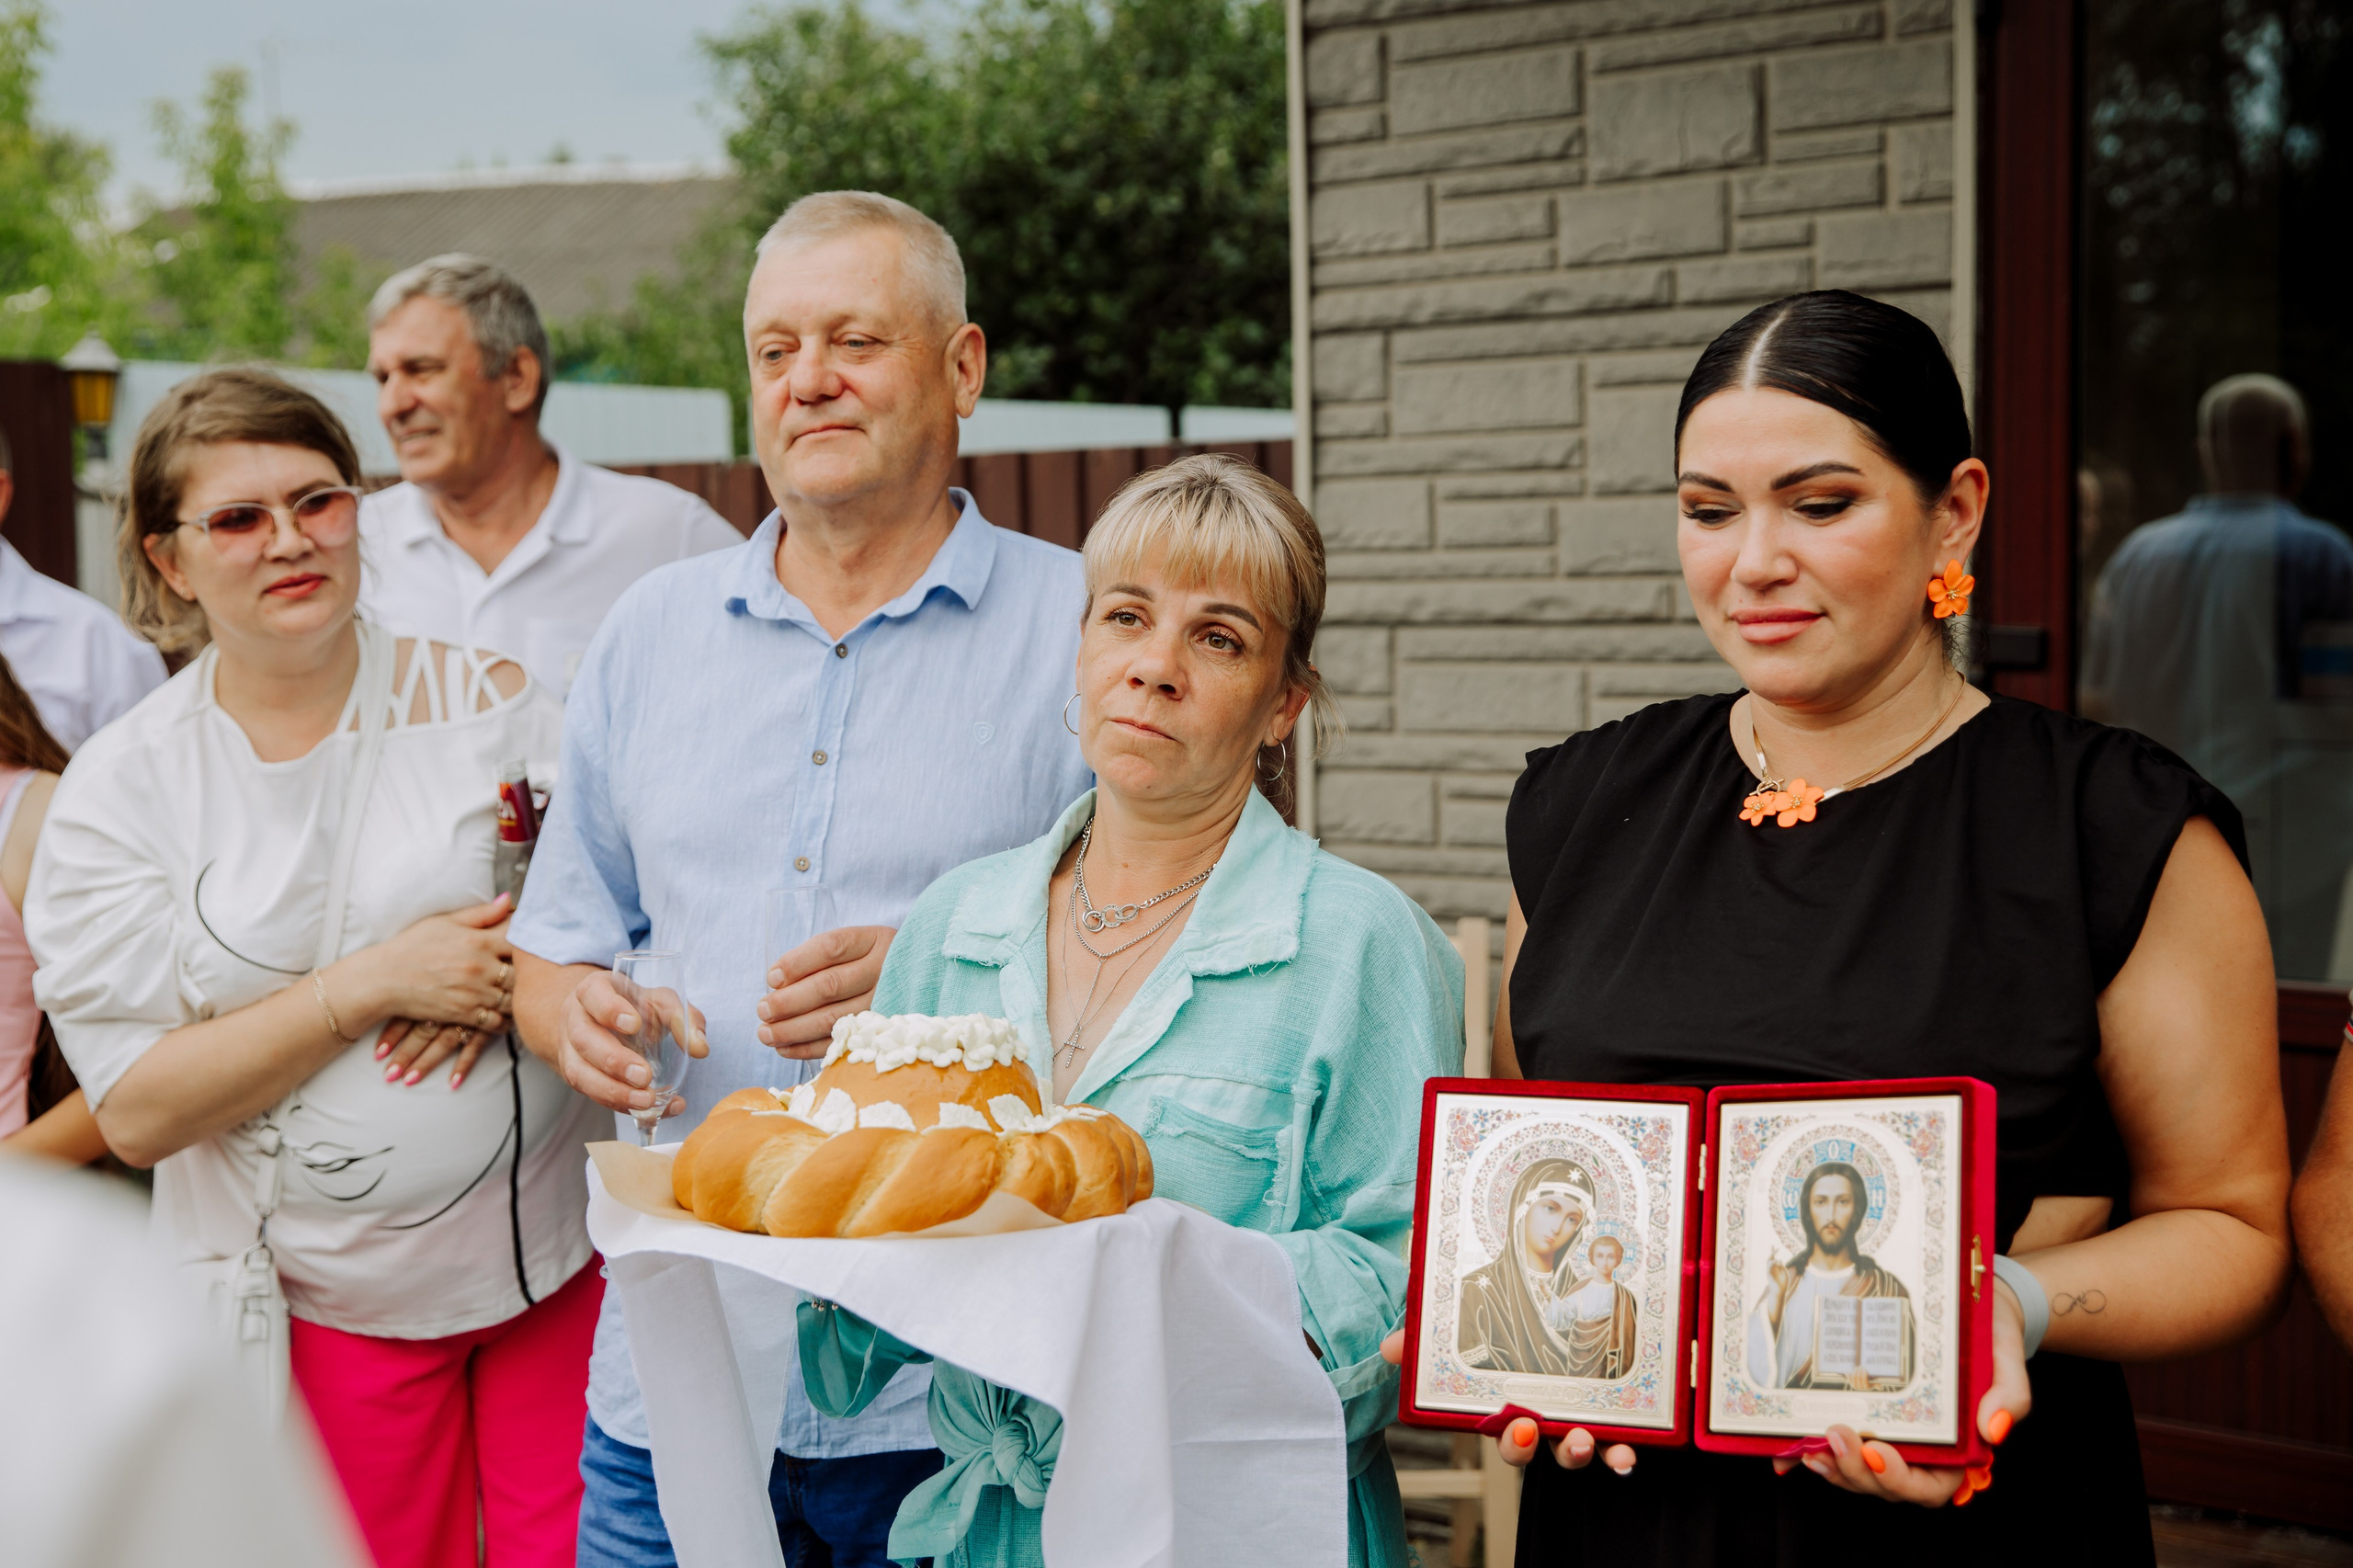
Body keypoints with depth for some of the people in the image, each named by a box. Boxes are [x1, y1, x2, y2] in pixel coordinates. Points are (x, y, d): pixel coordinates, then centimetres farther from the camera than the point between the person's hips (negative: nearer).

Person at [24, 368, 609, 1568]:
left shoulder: (491, 702, -1)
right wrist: (370, 984, -19)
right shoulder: (121, 786, -3)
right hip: (326, 1309, 0)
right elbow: (136, 1110, -8)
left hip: (562, 1258, 1)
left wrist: (517, 961, -16)